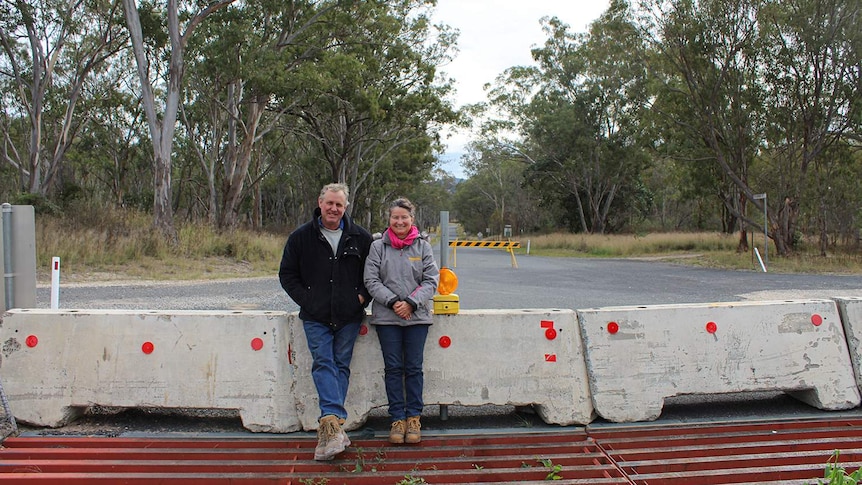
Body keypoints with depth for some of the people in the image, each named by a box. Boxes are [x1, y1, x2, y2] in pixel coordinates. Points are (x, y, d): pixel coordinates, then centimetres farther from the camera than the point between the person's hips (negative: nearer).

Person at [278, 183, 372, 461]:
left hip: (349, 316, 1)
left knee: (341, 365, 3)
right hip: (315, 317, -1)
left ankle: (329, 423, 9)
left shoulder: (361, 237, 4)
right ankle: (334, 423, -23)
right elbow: (287, 274, 8)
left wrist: (363, 297, -1)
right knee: (323, 363, -13)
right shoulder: (301, 237, 2)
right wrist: (306, 300, -3)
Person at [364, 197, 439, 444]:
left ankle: (413, 417, 14)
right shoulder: (378, 247, 3)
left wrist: (411, 303, -13)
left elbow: (431, 281, 0)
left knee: (414, 368, 4)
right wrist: (392, 301, -13)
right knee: (393, 368, 4)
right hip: (386, 317, 0)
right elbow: (371, 281, -1)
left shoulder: (423, 246, 4)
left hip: (417, 316, 0)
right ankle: (397, 418, 12)